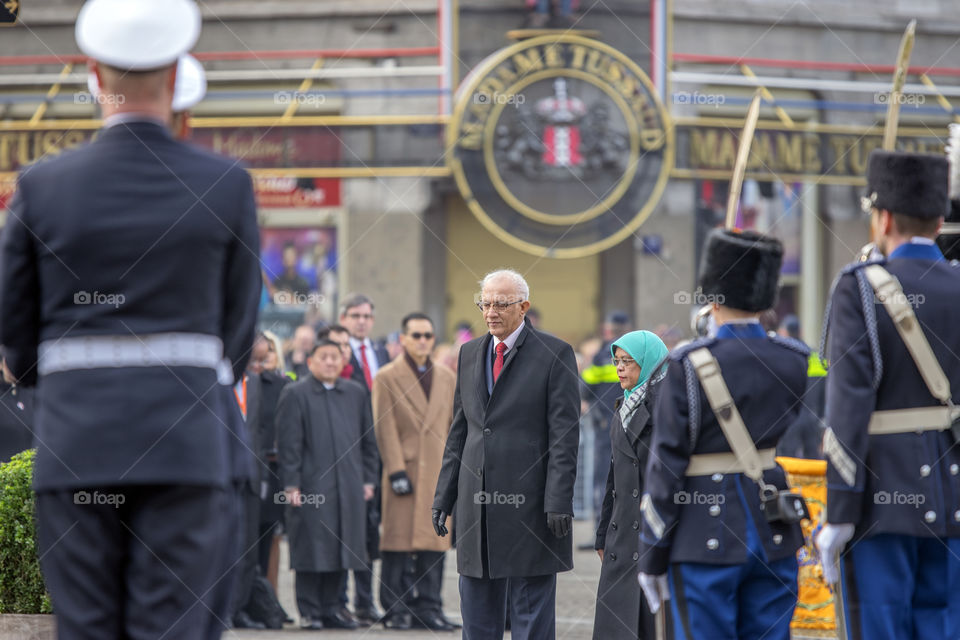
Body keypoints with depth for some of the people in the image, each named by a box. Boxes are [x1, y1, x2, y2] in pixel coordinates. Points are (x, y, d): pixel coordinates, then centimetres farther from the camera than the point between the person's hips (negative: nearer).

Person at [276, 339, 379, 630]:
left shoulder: (356, 393, 14)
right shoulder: (295, 394, 0)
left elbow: (368, 440, 18)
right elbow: (289, 444, -4)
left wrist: (367, 480, 11)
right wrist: (291, 485, -9)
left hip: (349, 487, 4)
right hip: (311, 485, -4)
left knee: (341, 549, 7)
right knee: (312, 550, -3)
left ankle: (331, 607, 16)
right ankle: (310, 610, 4)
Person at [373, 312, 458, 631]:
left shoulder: (447, 378, 15)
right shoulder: (387, 377, 1)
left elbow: (454, 426, 15)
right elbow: (385, 428, -4)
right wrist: (396, 471, -11)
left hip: (438, 474, 4)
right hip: (404, 470, -4)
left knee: (434, 544, 2)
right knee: (399, 544, -3)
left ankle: (429, 608, 7)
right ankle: (396, 610, 2)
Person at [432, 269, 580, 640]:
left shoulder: (554, 354, -4)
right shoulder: (470, 354, 14)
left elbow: (565, 435, -8)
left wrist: (559, 501, -15)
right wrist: (444, 496, 11)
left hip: (529, 505, -6)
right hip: (477, 505, 6)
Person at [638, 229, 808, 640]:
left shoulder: (690, 366, -12)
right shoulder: (795, 362, 1)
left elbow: (665, 467, -11)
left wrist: (651, 557, -4)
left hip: (705, 544, -4)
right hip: (774, 537, 4)